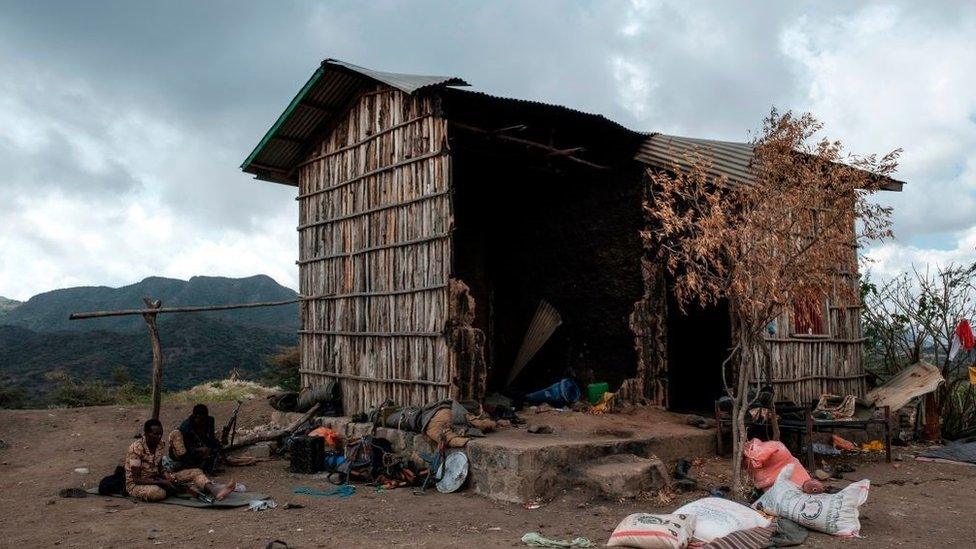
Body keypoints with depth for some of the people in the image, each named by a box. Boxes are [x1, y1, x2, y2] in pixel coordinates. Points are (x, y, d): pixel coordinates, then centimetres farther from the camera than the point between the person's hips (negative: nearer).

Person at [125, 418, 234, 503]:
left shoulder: (161, 445, 0)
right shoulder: (136, 448, -21)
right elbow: (136, 478, -23)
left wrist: (168, 477, -11)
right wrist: (162, 482, -28)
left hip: (156, 478, 7)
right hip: (136, 484, -7)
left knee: (195, 472, -12)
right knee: (156, 492, -44)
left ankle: (216, 491, -39)